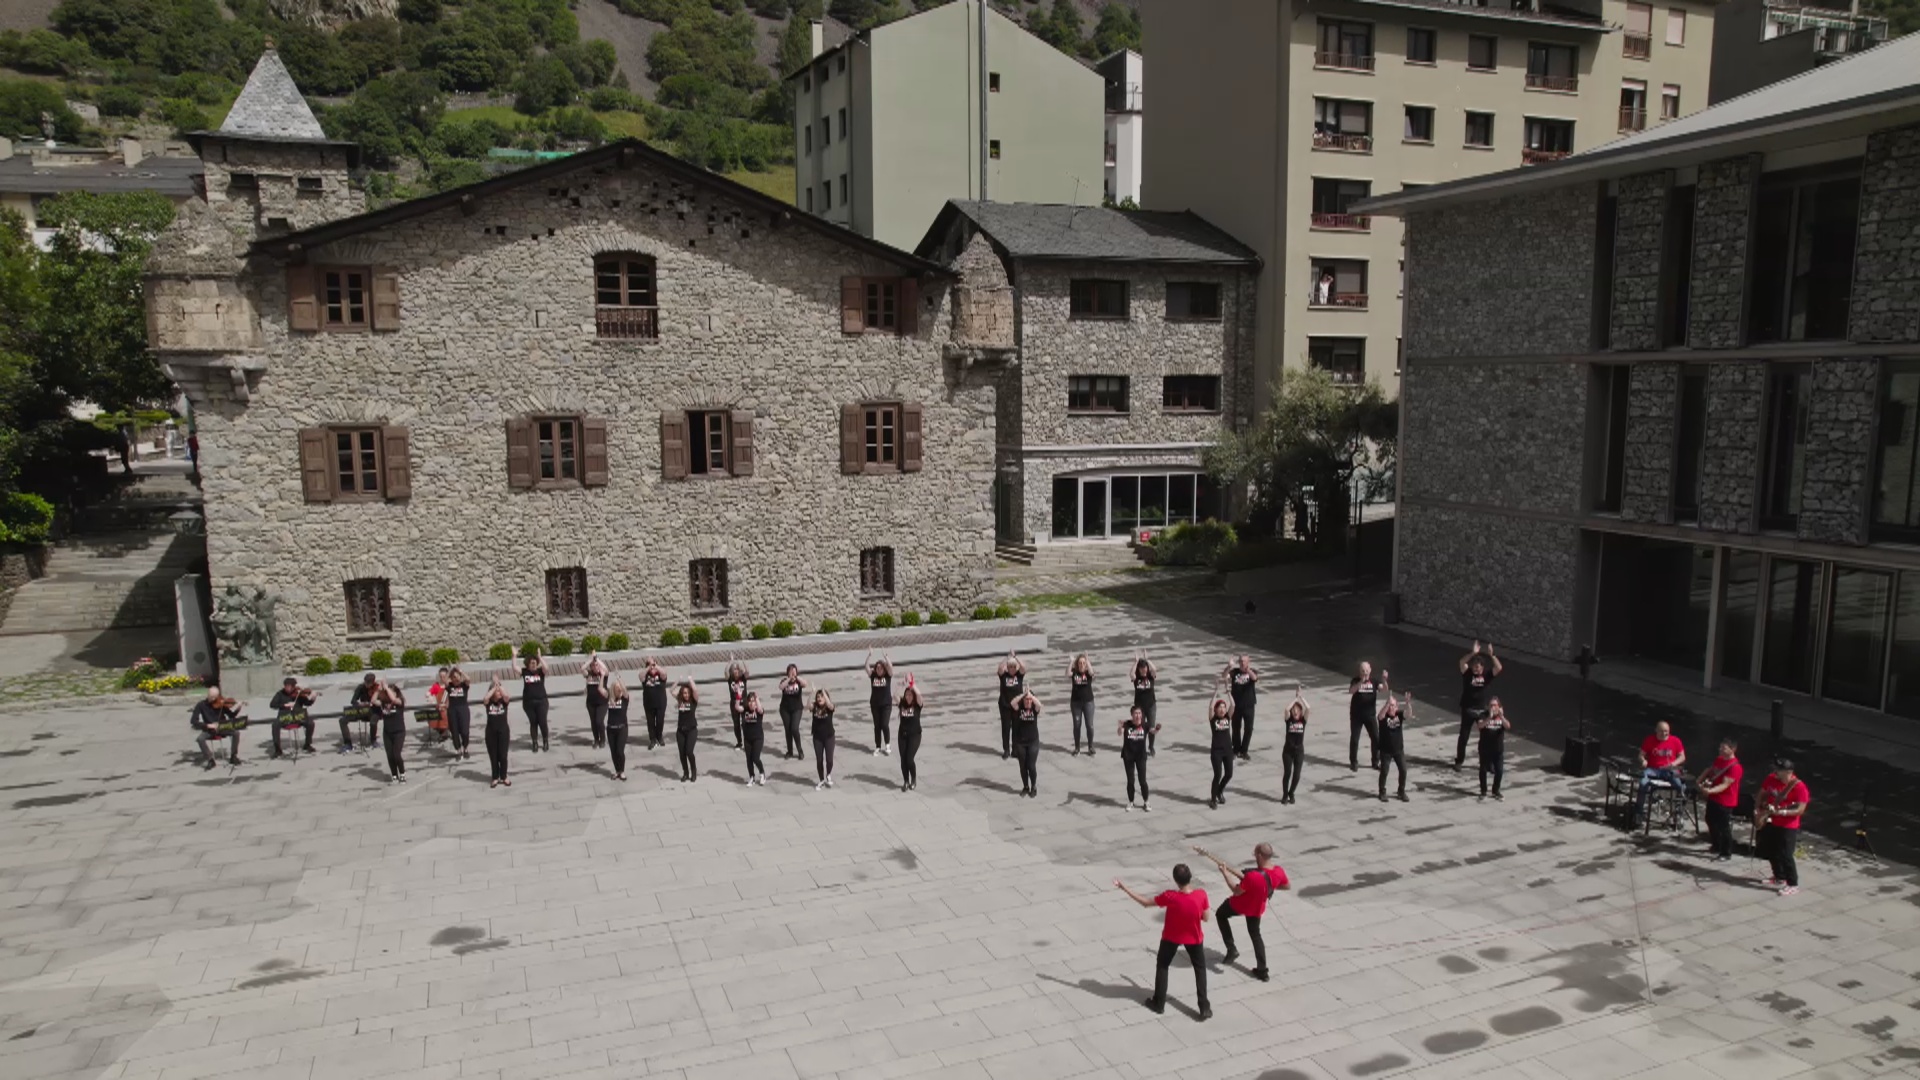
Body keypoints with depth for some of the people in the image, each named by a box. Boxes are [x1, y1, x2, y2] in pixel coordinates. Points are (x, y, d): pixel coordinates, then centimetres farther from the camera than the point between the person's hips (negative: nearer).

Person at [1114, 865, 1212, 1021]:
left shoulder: (1170, 896, -29)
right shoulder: (1201, 894, -27)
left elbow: (1145, 902, -17)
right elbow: (1205, 918, -12)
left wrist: (1123, 888, -12)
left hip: (1171, 938, -1)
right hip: (1194, 938, 1)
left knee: (1162, 966, 22)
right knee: (1200, 969, 20)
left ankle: (1158, 1003, 29)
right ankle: (1204, 1008, 15)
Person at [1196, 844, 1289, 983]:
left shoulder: (1253, 876, -40)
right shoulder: (1279, 871, -21)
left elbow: (1236, 891, -25)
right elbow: (1287, 886, 1)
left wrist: (1225, 873, -15)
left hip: (1239, 906, -5)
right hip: (1257, 909, 5)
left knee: (1220, 915, 24)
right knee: (1255, 934, 26)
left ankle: (1231, 950, 15)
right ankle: (1262, 970, 26)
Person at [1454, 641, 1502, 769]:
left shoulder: (1488, 675, -6)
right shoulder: (1467, 673, -8)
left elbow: (1498, 668, -23)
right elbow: (1461, 662, -26)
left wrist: (1491, 655, -33)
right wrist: (1473, 653, -36)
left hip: (1483, 710, 1)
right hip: (1468, 710, -1)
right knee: (1463, 737, 9)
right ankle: (1459, 761, 22)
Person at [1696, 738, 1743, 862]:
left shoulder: (1734, 767, -23)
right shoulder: (1719, 759, 5)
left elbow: (1724, 785, -28)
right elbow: (1709, 771, 20)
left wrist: (1710, 791, -40)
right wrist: (1700, 780, 3)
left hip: (1725, 802, -9)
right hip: (1713, 798, 9)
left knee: (1723, 827, -1)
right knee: (1711, 821, 21)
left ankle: (1726, 853, 12)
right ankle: (1716, 846, 38)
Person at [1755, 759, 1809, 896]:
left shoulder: (1798, 786, -20)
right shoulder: (1771, 779, -1)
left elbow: (1800, 810, -21)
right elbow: (1762, 795, 11)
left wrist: (1781, 812, -30)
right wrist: (1757, 810, -2)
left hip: (1788, 827, -7)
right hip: (1770, 823, 7)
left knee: (1785, 856, -5)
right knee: (1770, 852, 18)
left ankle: (1793, 884, 9)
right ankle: (1779, 878, 35)